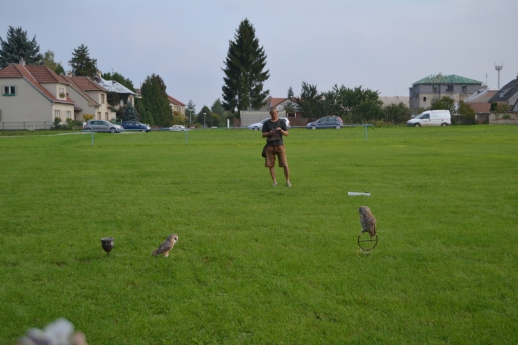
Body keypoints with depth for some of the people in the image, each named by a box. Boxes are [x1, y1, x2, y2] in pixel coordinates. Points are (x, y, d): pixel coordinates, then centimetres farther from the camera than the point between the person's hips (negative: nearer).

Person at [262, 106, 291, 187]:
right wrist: (269, 133, -14)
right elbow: (263, 135, 7)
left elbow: (286, 134, 7)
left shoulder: (281, 122, 6)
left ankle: (287, 181, 8)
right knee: (271, 165, 1)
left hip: (280, 145, -1)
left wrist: (281, 130, -14)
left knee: (285, 165, -5)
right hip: (270, 146, 1)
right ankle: (274, 181, 12)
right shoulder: (266, 123, 7)